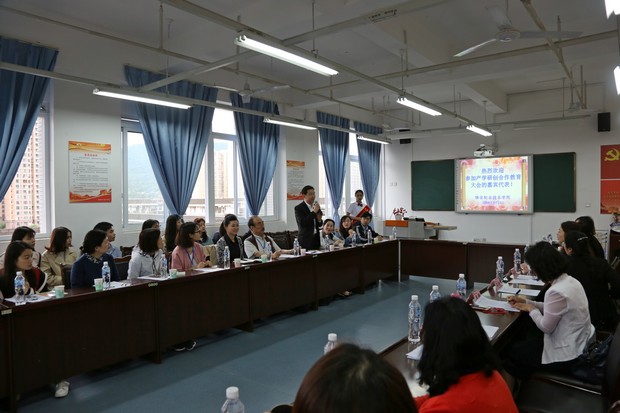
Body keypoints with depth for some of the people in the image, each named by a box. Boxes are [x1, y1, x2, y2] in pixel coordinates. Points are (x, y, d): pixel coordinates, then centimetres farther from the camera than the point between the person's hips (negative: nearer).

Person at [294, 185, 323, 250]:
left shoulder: (316, 205, 10)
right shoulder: (298, 208, -8)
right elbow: (302, 223, -22)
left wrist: (319, 220, -6)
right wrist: (314, 212, -20)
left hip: (316, 239, 5)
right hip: (306, 240, -5)